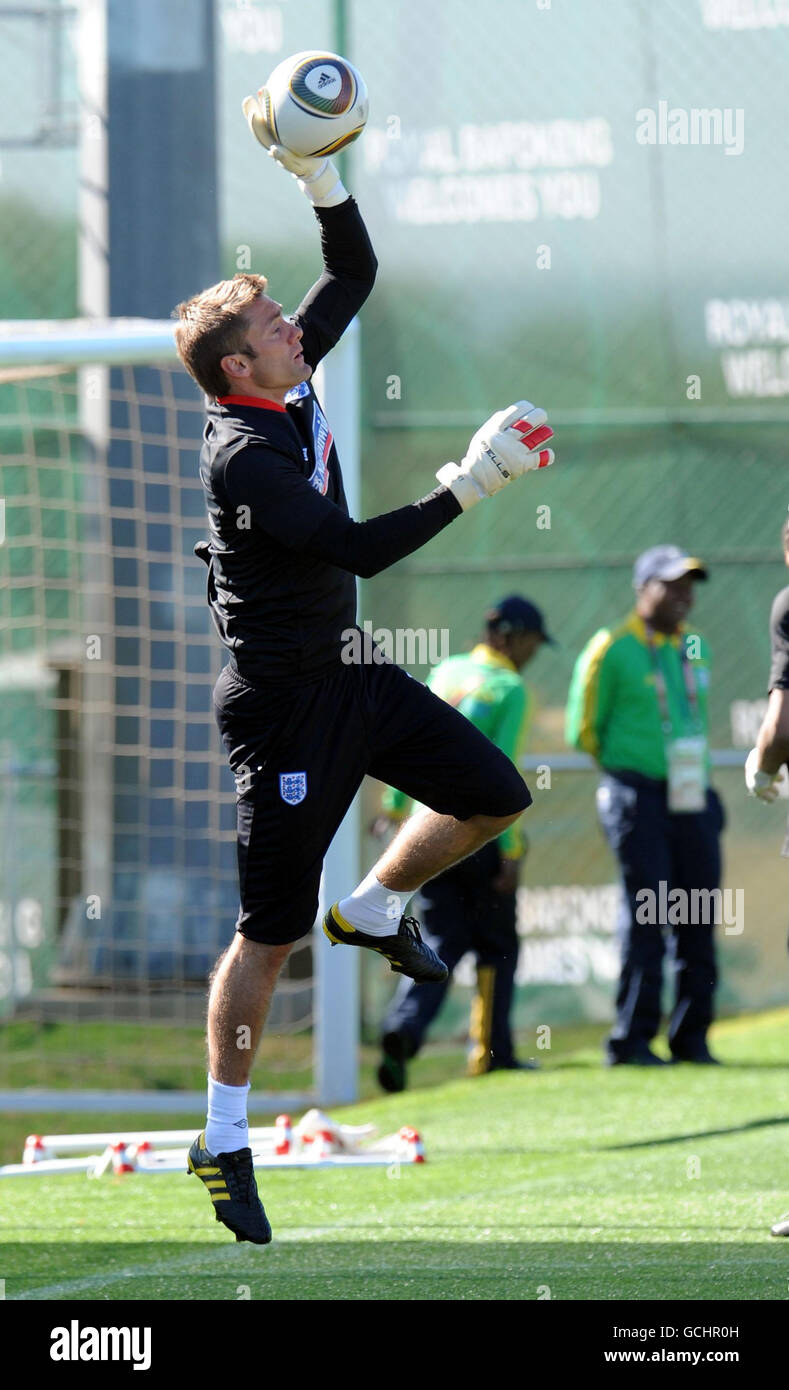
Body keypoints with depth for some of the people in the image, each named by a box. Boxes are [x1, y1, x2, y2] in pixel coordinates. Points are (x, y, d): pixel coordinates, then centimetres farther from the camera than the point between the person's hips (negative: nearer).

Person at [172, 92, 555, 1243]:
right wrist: (470, 485, -28)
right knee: (271, 929, -5)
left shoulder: (294, 385, 3)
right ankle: (223, 1141, 4)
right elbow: (359, 548, -29)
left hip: (349, 674, 9)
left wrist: (317, 172, -4)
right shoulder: (240, 455, -23)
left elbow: (356, 273, 10)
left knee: (495, 797, 9)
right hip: (283, 701, -9)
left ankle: (374, 912, 31)